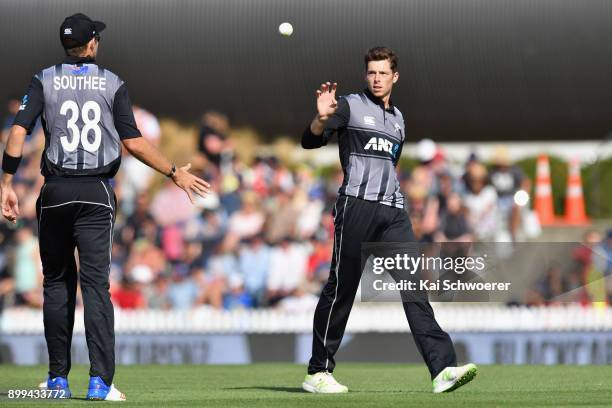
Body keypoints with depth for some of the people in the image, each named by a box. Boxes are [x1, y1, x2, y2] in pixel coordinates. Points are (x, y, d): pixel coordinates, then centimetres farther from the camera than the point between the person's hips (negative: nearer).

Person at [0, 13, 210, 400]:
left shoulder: (45, 81, 4)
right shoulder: (113, 83, 3)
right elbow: (133, 141, -4)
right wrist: (176, 173, 6)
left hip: (55, 193, 1)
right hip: (96, 194, -1)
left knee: (57, 282, 12)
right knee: (96, 284, -5)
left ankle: (59, 378, 12)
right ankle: (100, 381, -16)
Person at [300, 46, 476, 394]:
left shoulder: (398, 119, 21)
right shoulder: (350, 106, 3)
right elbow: (310, 141, -9)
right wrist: (322, 118, -29)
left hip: (393, 211, 5)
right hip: (356, 205, -5)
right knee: (341, 287, -3)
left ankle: (442, 368, -17)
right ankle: (318, 372, 8)